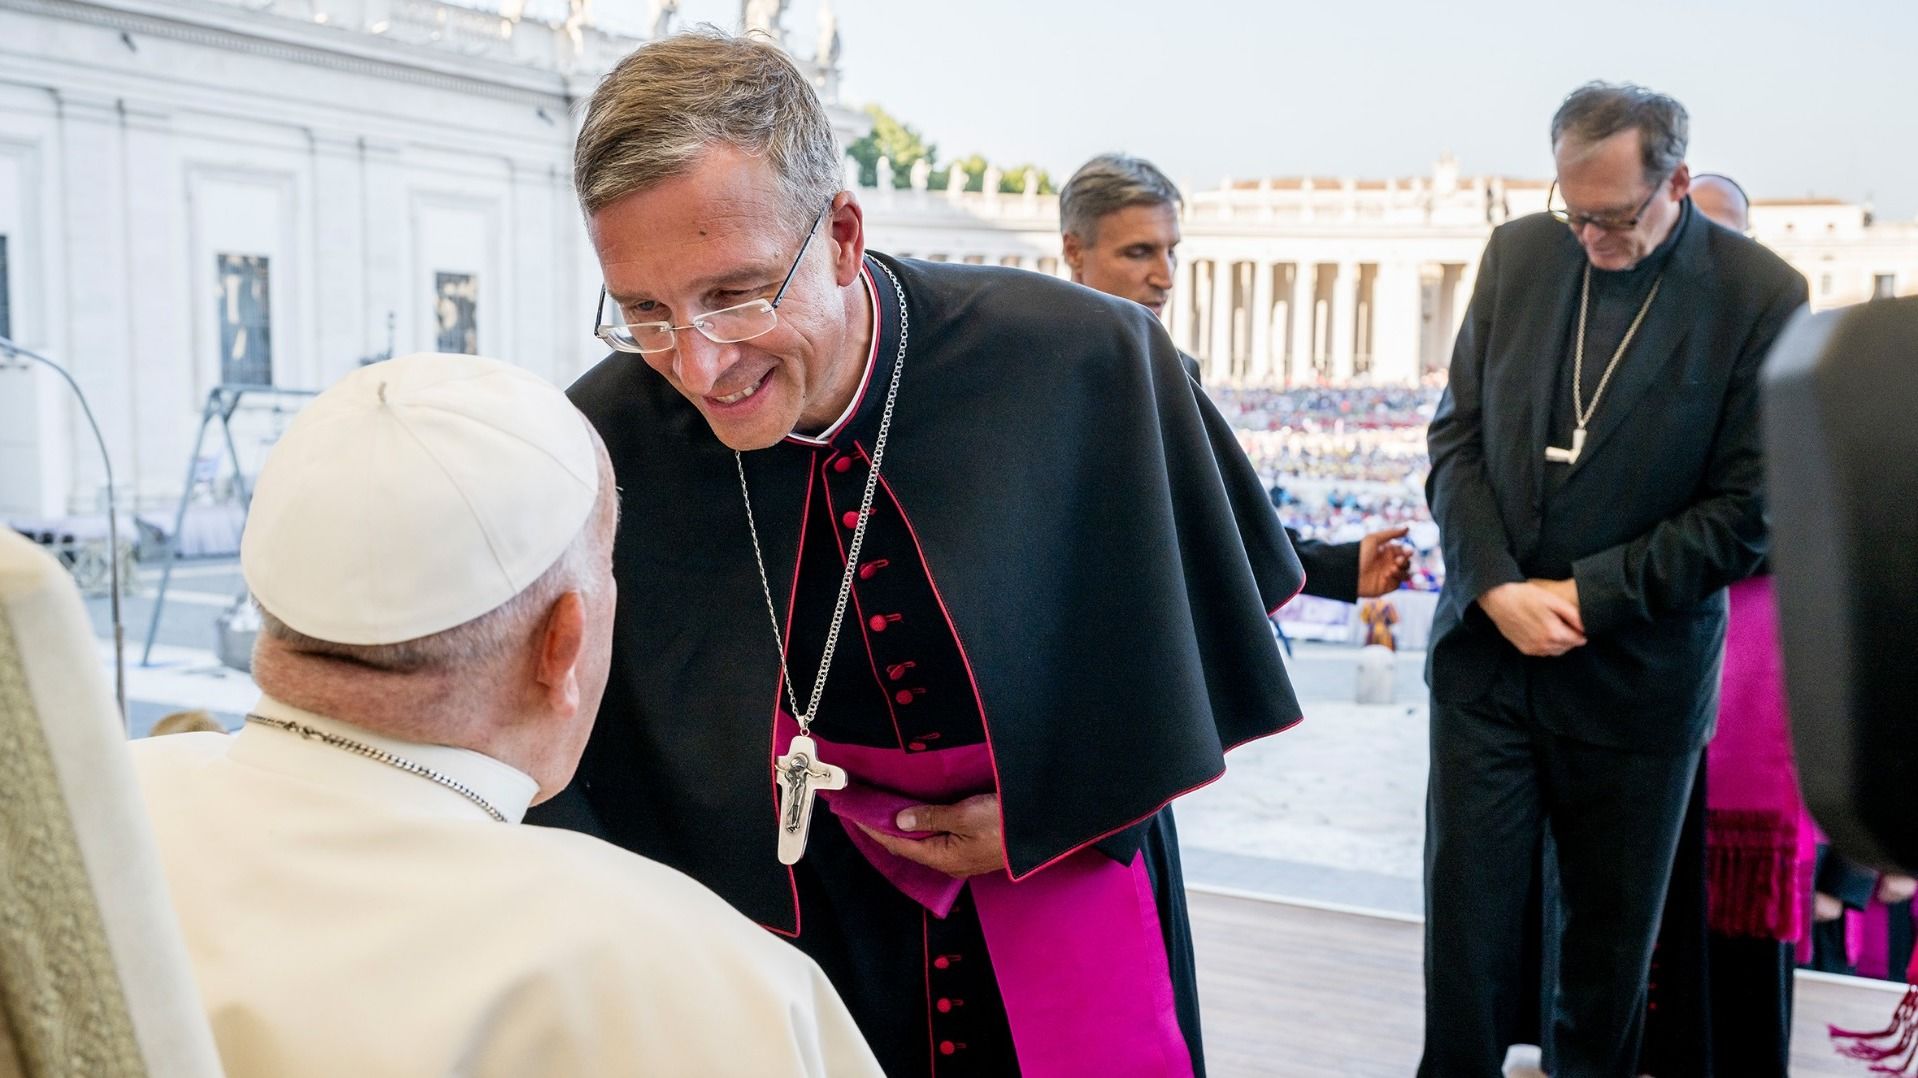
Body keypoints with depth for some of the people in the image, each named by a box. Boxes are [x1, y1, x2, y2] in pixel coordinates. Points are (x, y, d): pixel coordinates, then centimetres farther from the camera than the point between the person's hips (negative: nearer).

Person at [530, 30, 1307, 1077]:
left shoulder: (1083, 362, -22)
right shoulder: (600, 453, -21)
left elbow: (1208, 606, -4)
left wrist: (1063, 805, -9)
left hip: (1068, 900, 0)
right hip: (797, 931, 0)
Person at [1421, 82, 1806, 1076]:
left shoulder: (1762, 297, -10)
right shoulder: (1517, 254, 0)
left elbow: (1747, 510, -10)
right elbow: (1457, 435, 3)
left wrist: (1585, 596, -13)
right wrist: (1495, 587, -11)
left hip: (1636, 682, -2)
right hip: (1487, 652, 2)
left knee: (1610, 936, 13)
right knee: (1467, 915, 7)